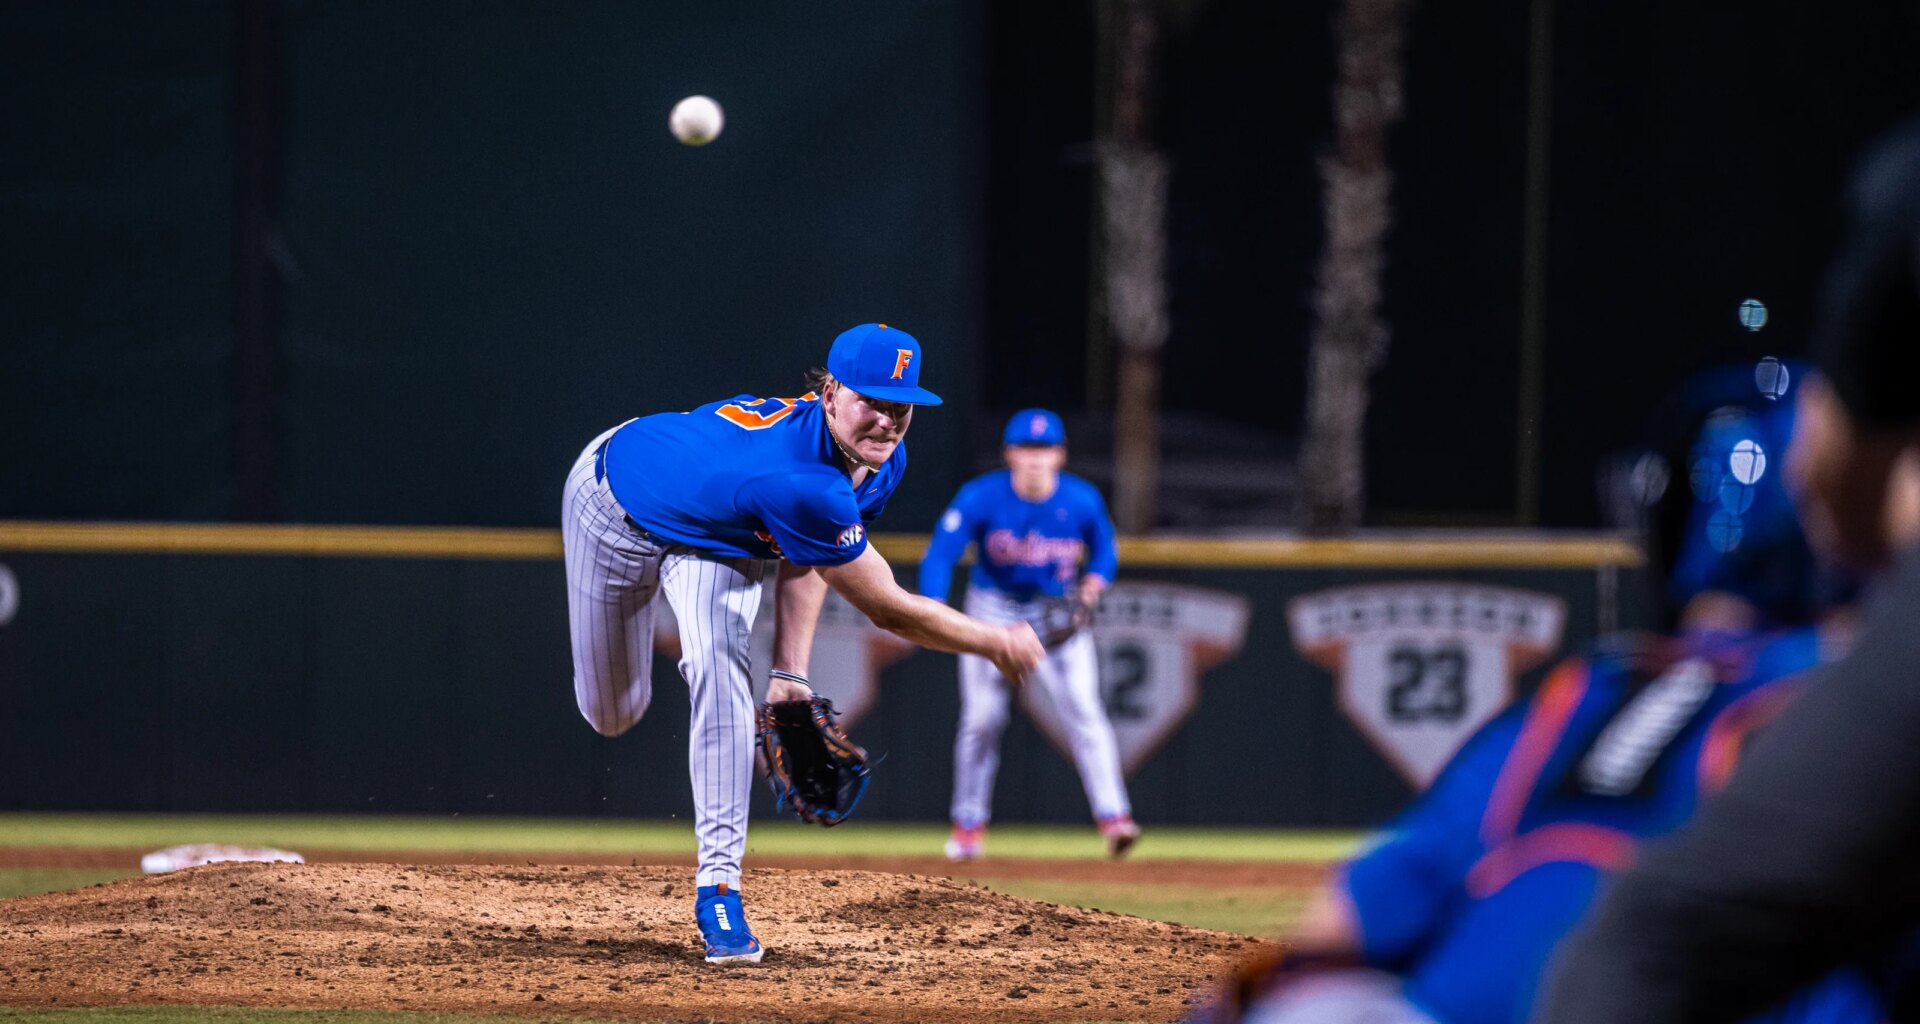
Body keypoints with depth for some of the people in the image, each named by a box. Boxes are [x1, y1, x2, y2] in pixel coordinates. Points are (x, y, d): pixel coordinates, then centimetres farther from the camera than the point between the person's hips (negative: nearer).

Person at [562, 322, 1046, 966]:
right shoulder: (802, 480, -46)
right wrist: (998, 644, -25)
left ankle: (719, 885, -18)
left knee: (718, 671, -21)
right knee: (610, 715, 9)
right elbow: (888, 610, -37)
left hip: (716, 538, 5)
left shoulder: (883, 462, -20)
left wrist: (790, 672, -9)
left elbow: (809, 550, -1)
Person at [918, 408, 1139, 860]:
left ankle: (1113, 819, -20)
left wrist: (1094, 579, -15)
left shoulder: (1082, 501, -12)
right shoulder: (980, 497, -18)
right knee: (981, 718, 0)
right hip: (992, 610, 0)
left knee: (1083, 708, -16)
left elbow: (1104, 550, 6)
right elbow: (940, 555, -22)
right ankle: (969, 825, 16)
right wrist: (934, 608, -39)